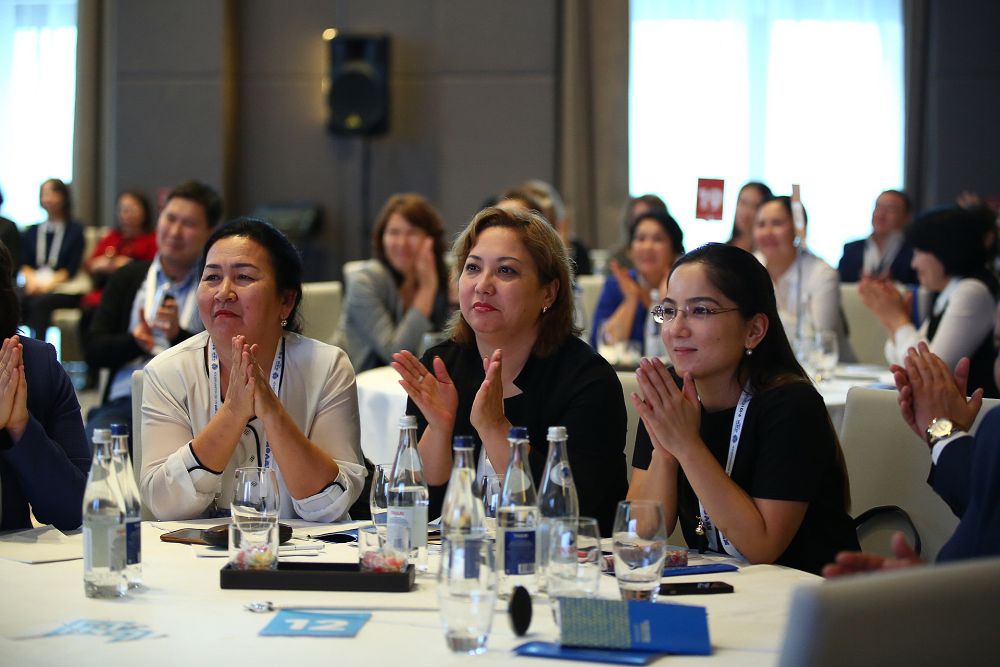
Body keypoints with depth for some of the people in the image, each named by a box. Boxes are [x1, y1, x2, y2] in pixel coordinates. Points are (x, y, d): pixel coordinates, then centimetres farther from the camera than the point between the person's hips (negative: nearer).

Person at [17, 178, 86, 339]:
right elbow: (24, 263, 13)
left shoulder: (75, 230, 12)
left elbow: (71, 268, 1)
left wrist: (49, 283, -15)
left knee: (39, 302, -36)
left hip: (63, 289, -3)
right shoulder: (32, 231, 24)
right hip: (34, 286, 3)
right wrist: (31, 279, -10)